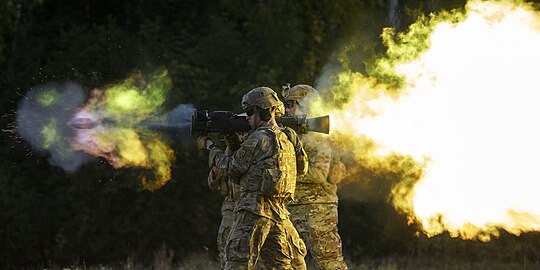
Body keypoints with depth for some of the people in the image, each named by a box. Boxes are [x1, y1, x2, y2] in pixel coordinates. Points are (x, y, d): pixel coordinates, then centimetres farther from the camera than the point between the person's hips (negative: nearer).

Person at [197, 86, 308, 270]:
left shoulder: (260, 138, -9)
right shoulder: (286, 138, 15)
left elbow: (232, 168, -5)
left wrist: (211, 147, 10)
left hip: (254, 208, -8)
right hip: (278, 211, 8)